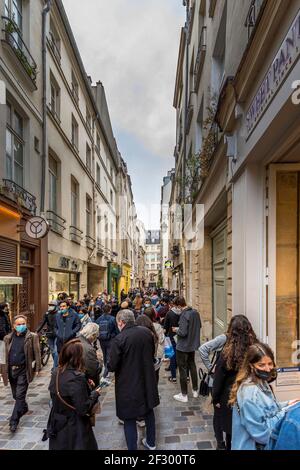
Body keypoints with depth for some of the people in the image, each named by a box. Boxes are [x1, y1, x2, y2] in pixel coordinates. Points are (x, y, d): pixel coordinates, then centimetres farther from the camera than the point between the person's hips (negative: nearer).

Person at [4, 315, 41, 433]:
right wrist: (6, 369, 11)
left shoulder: (32, 337, -7)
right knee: (15, 395, 18)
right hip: (12, 370, 5)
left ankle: (14, 421, 5)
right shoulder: (8, 338, 6)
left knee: (20, 396, -5)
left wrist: (37, 368, -11)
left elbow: (37, 353, -7)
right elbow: (6, 354, 13)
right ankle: (24, 408, 44)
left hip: (24, 370, -5)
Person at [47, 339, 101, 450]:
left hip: (57, 425, 7)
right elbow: (83, 409, -24)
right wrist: (95, 394, -8)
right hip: (74, 431, -7)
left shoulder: (56, 373, -3)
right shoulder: (77, 377, -26)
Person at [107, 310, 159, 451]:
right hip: (147, 381, 6)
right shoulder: (147, 332, -5)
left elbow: (112, 366, -17)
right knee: (149, 411, 24)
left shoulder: (119, 339, -22)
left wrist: (109, 363, 5)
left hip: (128, 385, -6)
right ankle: (151, 443, 42)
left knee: (129, 419, 10)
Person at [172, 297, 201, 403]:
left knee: (182, 369, 5)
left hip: (183, 347, -8)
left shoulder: (184, 315, -26)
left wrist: (176, 330, -9)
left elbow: (183, 333, -27)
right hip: (193, 345, 8)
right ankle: (195, 391, 33)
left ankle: (184, 395, 15)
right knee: (192, 366, 22)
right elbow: (199, 326, 11)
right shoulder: (195, 312, -1)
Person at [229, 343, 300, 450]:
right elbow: (261, 432, -25)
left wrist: (285, 405, -2)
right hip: (252, 446, -9)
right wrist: (285, 412, -21)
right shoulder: (250, 392, -27)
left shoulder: (262, 384, 1)